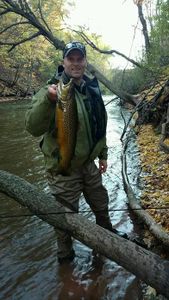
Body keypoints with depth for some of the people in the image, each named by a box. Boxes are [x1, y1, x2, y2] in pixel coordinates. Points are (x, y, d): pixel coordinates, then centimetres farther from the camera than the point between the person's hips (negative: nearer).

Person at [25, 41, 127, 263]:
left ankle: (107, 232, 53)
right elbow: (33, 128, -31)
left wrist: (103, 154, 16)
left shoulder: (92, 89, 4)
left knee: (101, 204, 25)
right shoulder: (54, 89, -18)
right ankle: (65, 254, 37)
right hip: (63, 168, -6)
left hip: (89, 164, 6)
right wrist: (48, 99, -46)